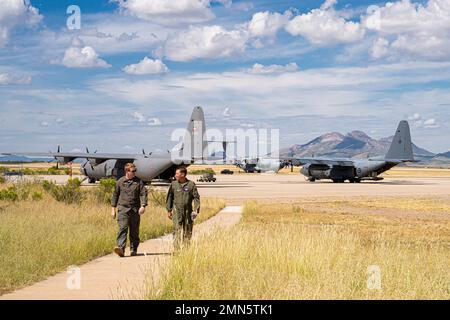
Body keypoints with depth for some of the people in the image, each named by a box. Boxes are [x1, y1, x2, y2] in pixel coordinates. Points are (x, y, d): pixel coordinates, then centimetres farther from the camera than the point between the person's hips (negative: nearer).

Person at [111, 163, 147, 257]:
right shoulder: (120, 182, 7)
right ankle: (120, 248, -24)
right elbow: (115, 195, 14)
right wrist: (113, 208, 11)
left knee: (134, 231, 7)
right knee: (123, 228, -15)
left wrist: (143, 206, -15)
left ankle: (134, 250, 19)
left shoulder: (139, 182, 6)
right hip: (123, 208, -1)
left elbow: (143, 194, -1)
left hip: (135, 209, 1)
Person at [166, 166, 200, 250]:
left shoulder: (191, 184, 0)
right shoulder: (173, 184, 4)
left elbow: (196, 198, 1)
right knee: (177, 230, -8)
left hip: (188, 211, 1)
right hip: (177, 211, -1)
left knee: (188, 231, 7)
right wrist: (169, 210, 7)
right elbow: (169, 197, 10)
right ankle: (176, 249, -7)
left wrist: (196, 210, -8)